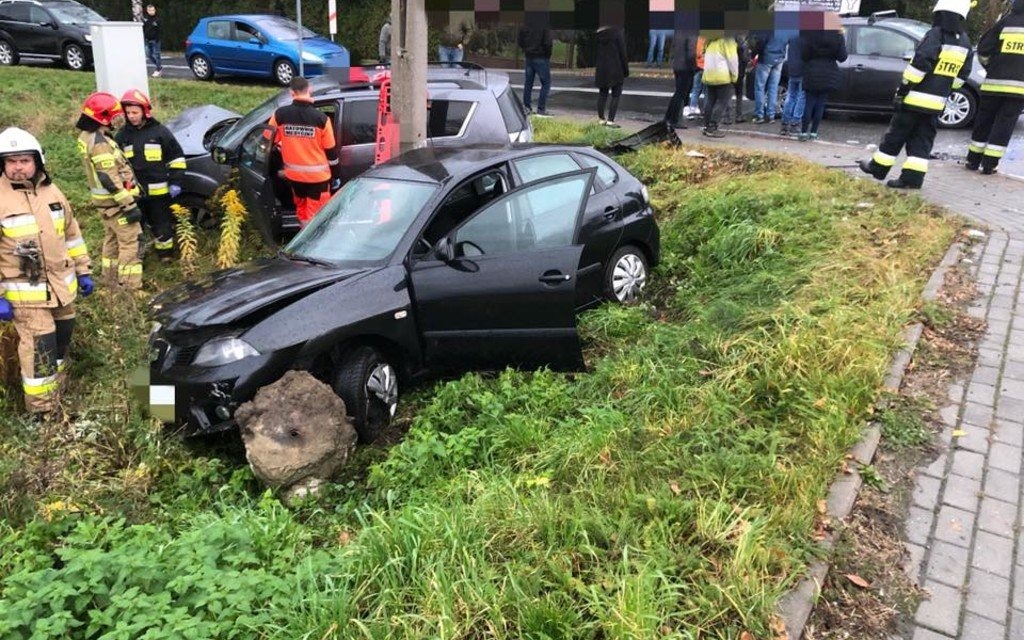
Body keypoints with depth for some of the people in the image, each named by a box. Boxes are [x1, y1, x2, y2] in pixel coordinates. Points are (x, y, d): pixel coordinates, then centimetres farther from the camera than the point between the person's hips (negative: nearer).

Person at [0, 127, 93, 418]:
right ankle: (43, 412, 4)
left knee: (61, 341, 18)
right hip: (25, 292, -6)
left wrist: (82, 269, 13)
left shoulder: (51, 192, 4)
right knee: (39, 350, -7)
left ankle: (54, 391, 39)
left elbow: (72, 232, 14)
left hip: (61, 284, 6)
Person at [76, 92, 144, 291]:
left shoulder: (86, 136, 8)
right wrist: (129, 205, -23)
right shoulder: (100, 143, -24)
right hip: (114, 201, -10)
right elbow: (110, 179, -25)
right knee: (131, 240, -7)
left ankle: (111, 277, 34)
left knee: (112, 237, 22)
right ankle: (130, 287, -7)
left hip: (102, 199, 10)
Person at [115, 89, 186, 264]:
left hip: (158, 189, -2)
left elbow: (176, 157, 0)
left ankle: (165, 252, 26)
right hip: (133, 190, 3)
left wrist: (175, 182, -5)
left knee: (162, 223, 9)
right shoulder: (122, 135, 5)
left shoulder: (160, 131, -3)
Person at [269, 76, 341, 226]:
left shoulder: (280, 115, -8)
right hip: (318, 175, -3)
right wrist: (336, 175, 4)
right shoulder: (321, 118, -15)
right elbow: (331, 151, -8)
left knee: (301, 208, 23)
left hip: (294, 174, 3)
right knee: (315, 213, 5)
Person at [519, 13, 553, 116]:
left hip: (528, 57, 5)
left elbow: (520, 42, 9)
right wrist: (548, 55, -2)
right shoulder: (544, 27, -14)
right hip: (541, 58, -5)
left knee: (528, 82, 13)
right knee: (546, 83, 2)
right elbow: (547, 43, -17)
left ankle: (526, 106, 13)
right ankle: (541, 108, -4)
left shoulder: (524, 27, 2)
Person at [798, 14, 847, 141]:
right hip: (829, 76, 1)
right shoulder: (838, 36, -3)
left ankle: (804, 132, 2)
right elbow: (842, 57, -1)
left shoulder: (809, 35, -8)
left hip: (812, 74, -1)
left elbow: (804, 55, -9)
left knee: (809, 103, 5)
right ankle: (813, 132, 8)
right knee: (820, 104, 7)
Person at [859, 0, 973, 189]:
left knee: (896, 134, 6)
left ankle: (878, 167, 16)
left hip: (915, 98, -6)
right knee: (922, 140, 7)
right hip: (937, 102, 6)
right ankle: (913, 177, 0)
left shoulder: (935, 35, -13)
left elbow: (919, 64, -20)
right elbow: (961, 76, 13)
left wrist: (903, 88, -13)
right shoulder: (965, 42, 9)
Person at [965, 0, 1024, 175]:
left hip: (994, 82, 1)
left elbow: (983, 50, 4)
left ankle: (973, 160, 14)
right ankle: (989, 164, -1)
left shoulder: (1006, 22, 3)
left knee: (983, 122, 10)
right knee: (1003, 126, 3)